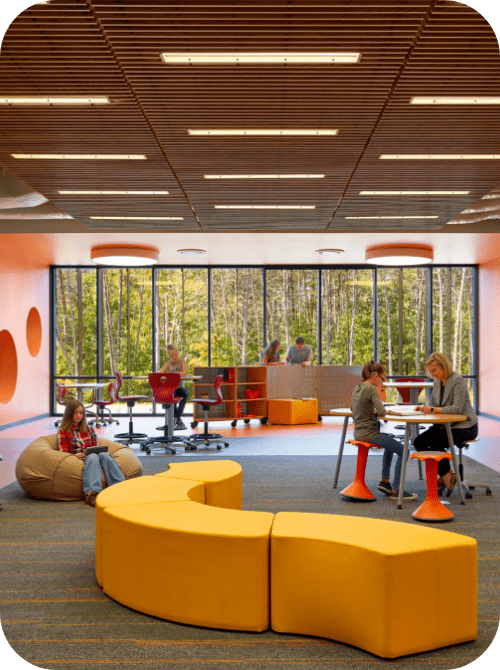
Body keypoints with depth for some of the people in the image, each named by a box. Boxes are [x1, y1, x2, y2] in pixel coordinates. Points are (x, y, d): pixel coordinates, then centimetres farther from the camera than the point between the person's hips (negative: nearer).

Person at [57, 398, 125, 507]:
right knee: (93, 457, -38)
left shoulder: (89, 429, 27)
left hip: (93, 456, 4)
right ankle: (92, 492, -64)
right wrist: (75, 455, -15)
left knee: (104, 455, -33)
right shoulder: (63, 431, 14)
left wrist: (102, 451, 0)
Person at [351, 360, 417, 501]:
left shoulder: (357, 388, 9)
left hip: (358, 432, 10)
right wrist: (378, 412, -1)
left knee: (390, 445, 31)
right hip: (370, 433, -10)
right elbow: (382, 412, -25)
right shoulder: (372, 389, -17)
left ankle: (385, 481, 29)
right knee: (403, 451, -4)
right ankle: (395, 491, -4)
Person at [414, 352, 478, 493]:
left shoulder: (457, 381, -17)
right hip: (445, 425, 9)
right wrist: (424, 407, -5)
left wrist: (433, 410, -26)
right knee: (419, 442, -7)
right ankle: (445, 475, 1)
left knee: (435, 442, -26)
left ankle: (446, 474, -2)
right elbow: (433, 403, 17)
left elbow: (457, 408, -24)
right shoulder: (437, 382, 9)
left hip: (464, 427, -9)